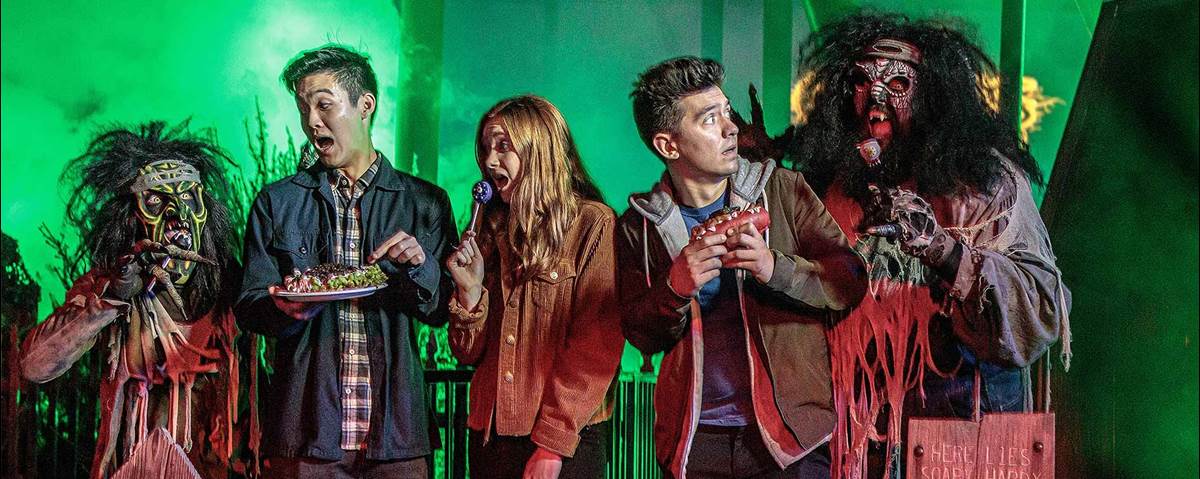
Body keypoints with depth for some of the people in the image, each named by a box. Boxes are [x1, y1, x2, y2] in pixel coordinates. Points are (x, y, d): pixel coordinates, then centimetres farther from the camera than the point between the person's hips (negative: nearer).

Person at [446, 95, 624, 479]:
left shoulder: (594, 225, -5)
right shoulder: (491, 232, 11)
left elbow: (594, 349, -12)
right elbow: (469, 353, 10)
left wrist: (552, 443, -17)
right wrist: (470, 290, -7)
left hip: (567, 444, -5)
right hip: (490, 433, 5)